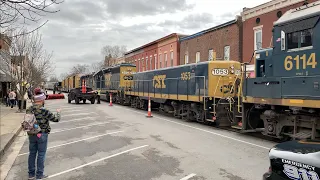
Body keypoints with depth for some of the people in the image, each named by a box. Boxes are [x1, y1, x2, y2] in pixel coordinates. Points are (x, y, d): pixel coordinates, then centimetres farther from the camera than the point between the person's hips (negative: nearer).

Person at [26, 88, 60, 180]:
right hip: (42, 135, -6)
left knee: (32, 153, 16)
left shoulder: (28, 110, -4)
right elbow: (56, 119, -15)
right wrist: (58, 112, 4)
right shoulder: (43, 111, -22)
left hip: (31, 135, 6)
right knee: (41, 155, 7)